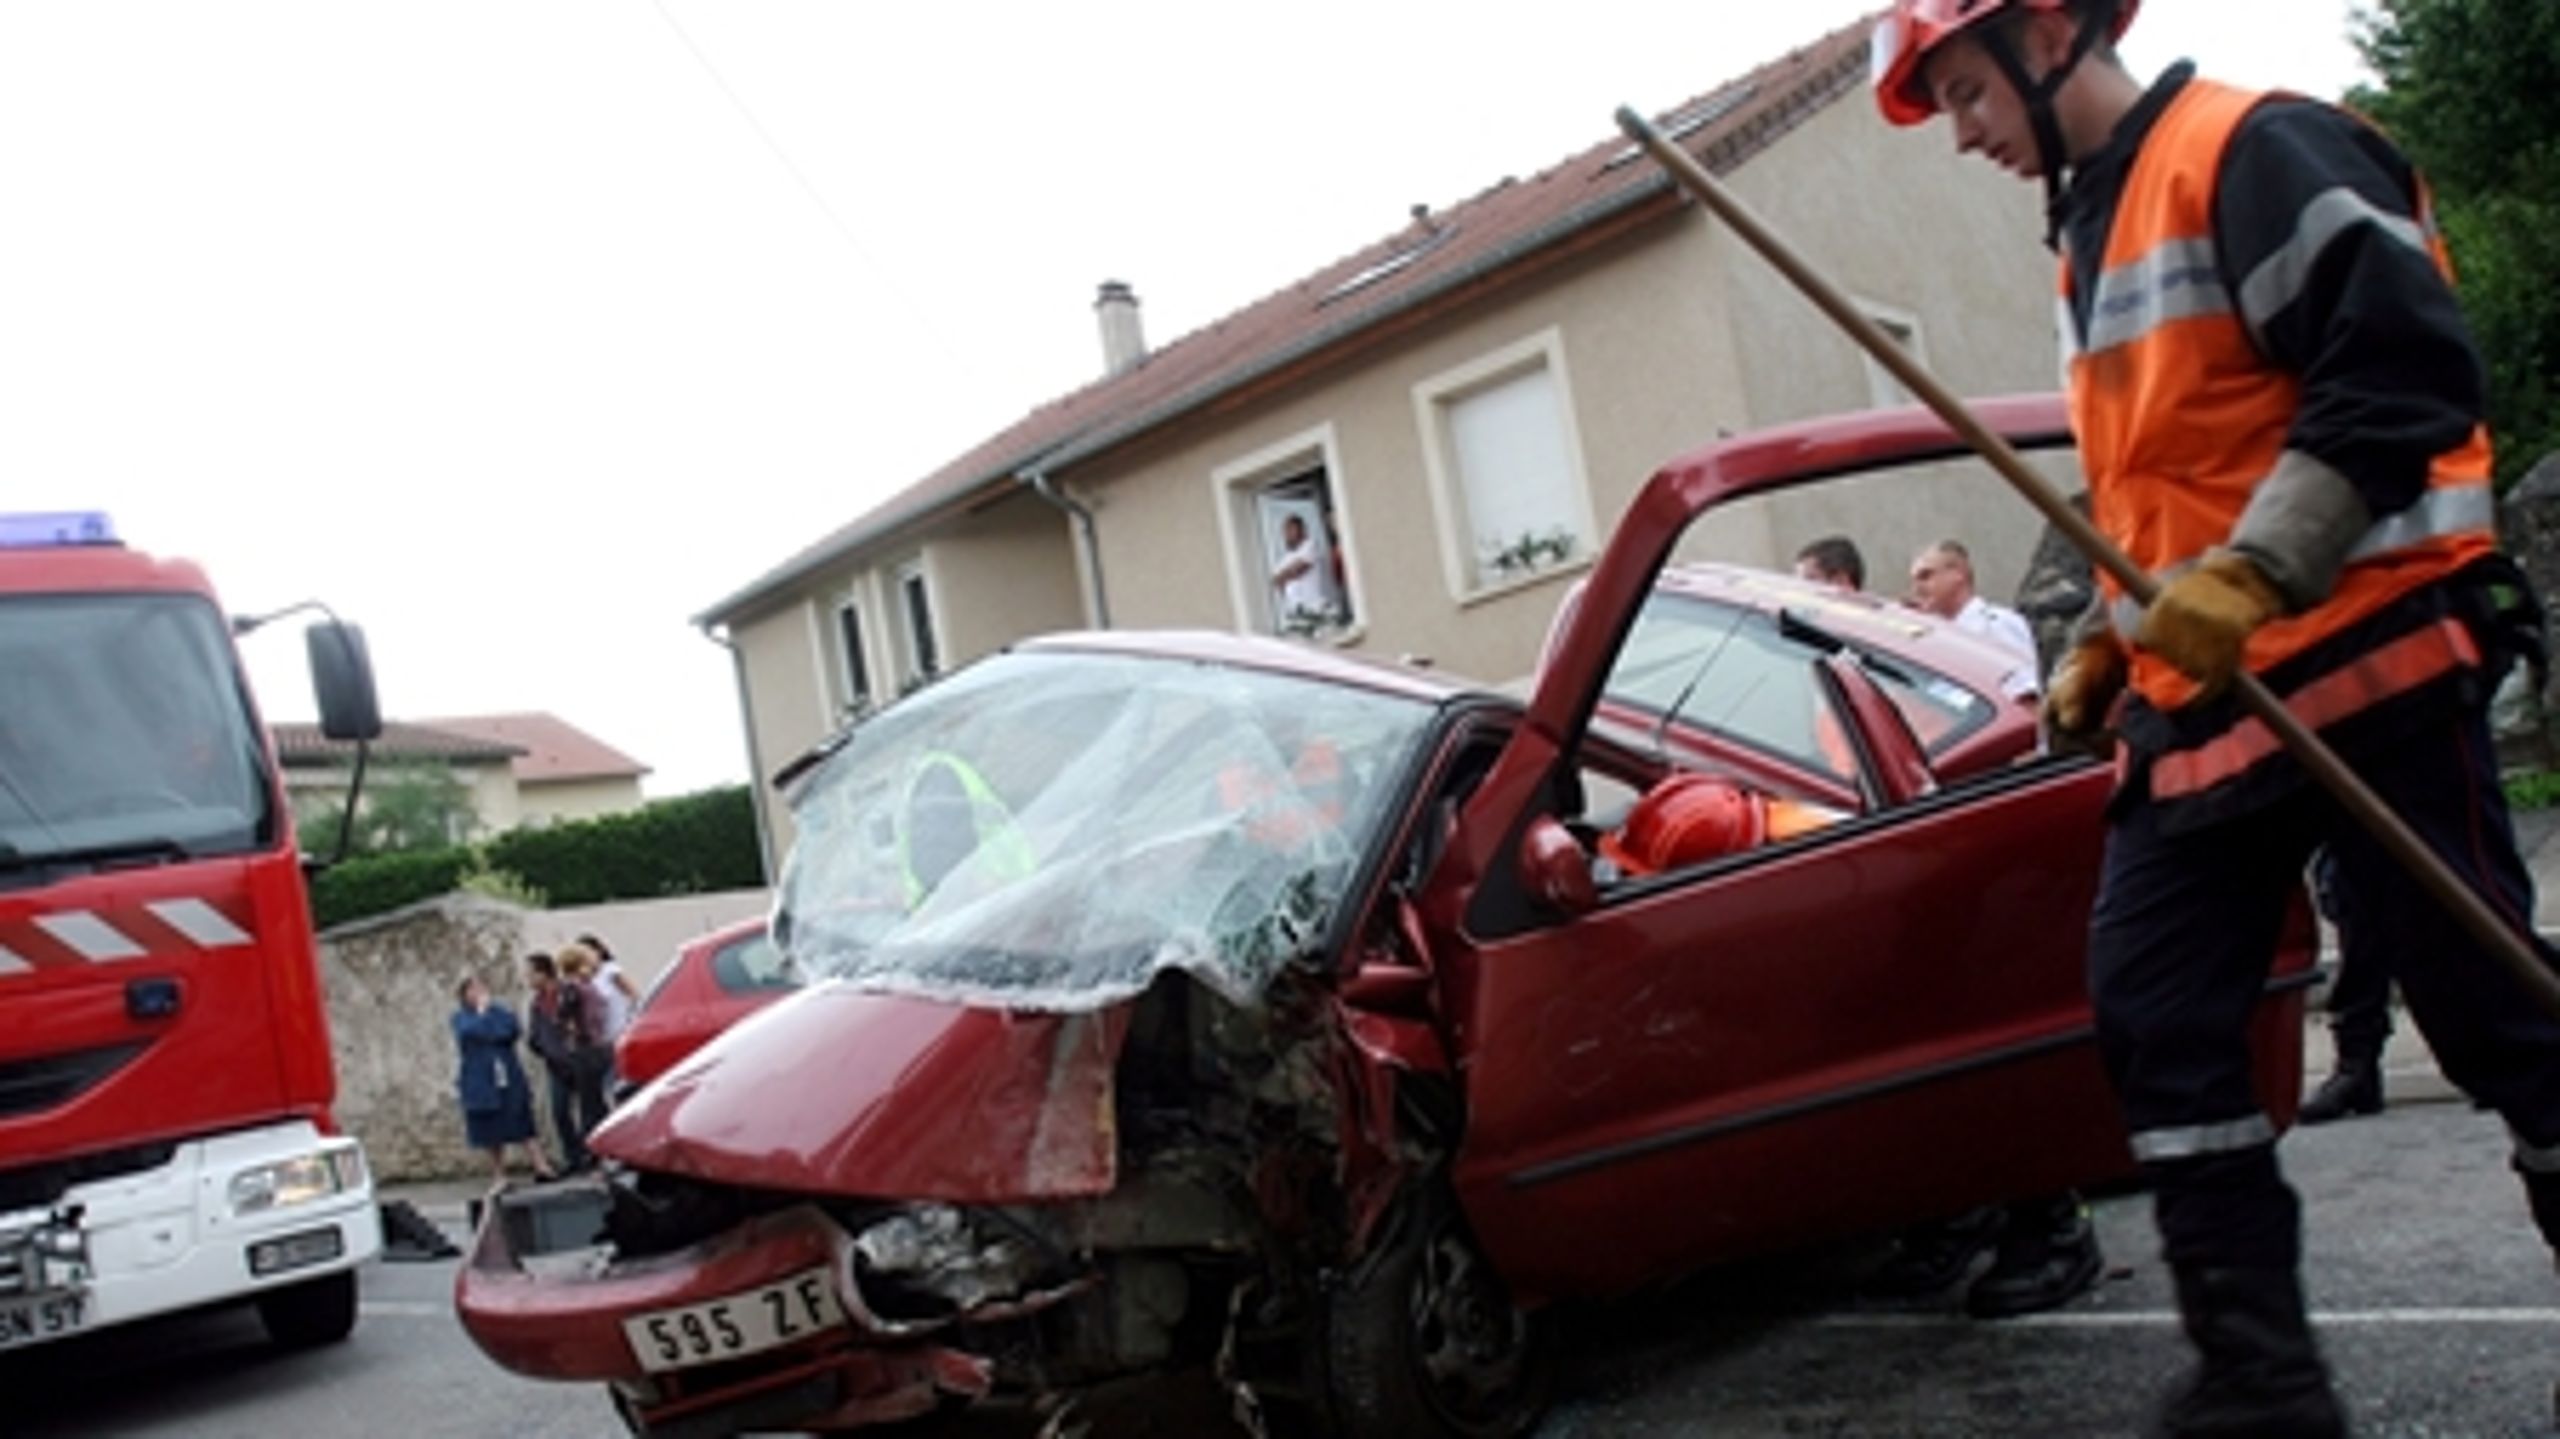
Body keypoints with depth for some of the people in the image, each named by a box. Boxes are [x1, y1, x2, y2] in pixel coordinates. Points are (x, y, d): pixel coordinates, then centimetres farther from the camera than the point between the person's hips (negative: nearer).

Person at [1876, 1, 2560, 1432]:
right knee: (2158, 1017, 3)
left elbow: (2410, 358, -21)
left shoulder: (2251, 149, -10)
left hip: (2363, 660, -9)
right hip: (2198, 692, 9)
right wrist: (2108, 639, 19)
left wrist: (2253, 575, -25)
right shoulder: (2096, 226, 18)